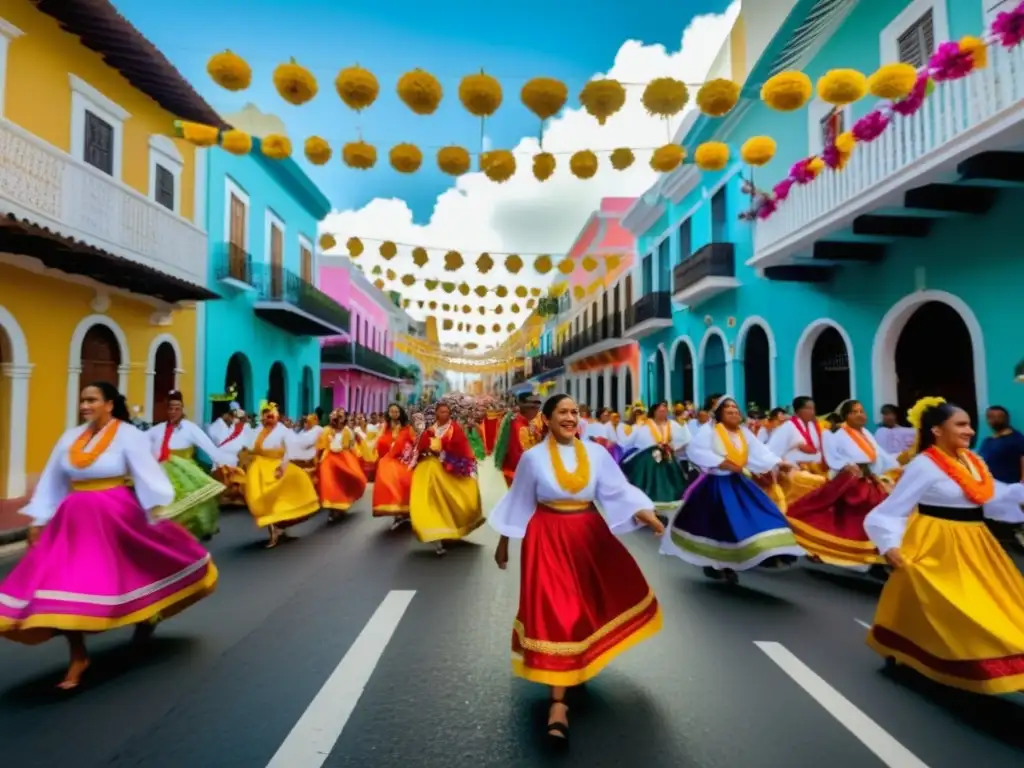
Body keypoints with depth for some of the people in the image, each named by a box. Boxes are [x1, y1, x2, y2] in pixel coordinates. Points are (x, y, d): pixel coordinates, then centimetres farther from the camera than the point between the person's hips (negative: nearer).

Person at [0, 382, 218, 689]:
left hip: (117, 517, -5)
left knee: (131, 573, 10)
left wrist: (161, 515, -24)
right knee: (65, 585, 0)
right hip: (76, 520, 5)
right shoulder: (70, 437, 6)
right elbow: (52, 481, 13)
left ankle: (147, 612, 43)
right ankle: (78, 656, 14)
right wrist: (38, 520, 12)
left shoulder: (128, 435, -11)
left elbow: (147, 475, -17)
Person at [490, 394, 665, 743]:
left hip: (589, 535, 4)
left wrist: (647, 515, -23)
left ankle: (586, 659, 43)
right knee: (556, 613, -2)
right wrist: (503, 543, 8)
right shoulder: (533, 457, -8)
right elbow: (518, 502, 2)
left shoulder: (596, 452, -4)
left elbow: (619, 491, -6)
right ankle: (558, 702, 11)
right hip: (549, 538, -3)